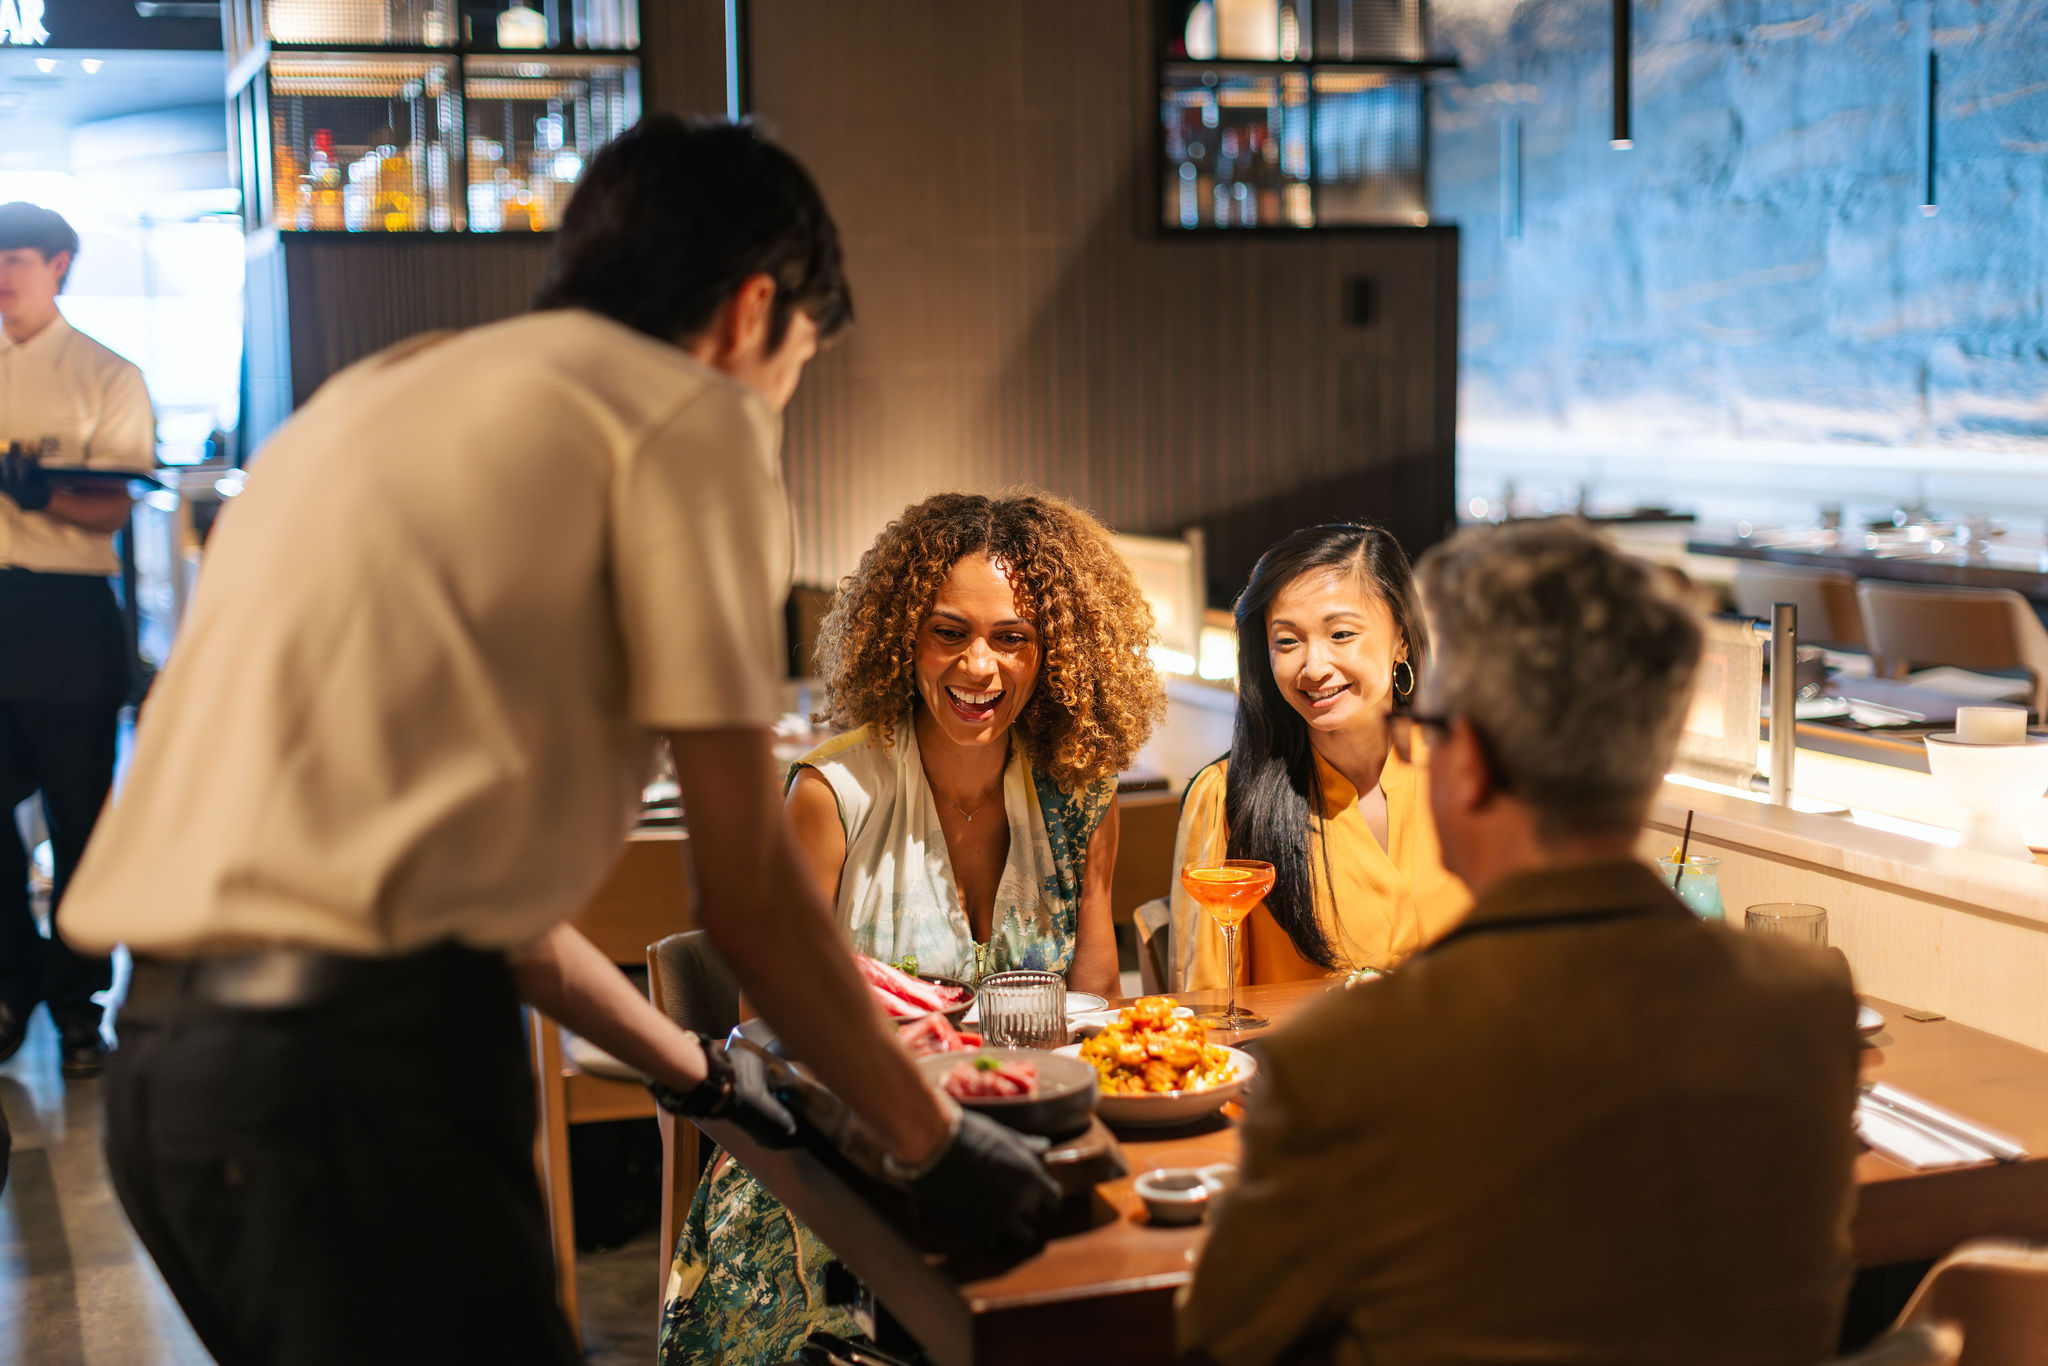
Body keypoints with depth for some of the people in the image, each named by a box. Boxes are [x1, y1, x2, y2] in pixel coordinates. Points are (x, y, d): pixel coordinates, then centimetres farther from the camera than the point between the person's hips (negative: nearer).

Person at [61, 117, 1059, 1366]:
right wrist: (934, 1143, 11)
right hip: (355, 1062, -9)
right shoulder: (689, 411, -1)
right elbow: (746, 885, -2)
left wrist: (693, 1072, 36)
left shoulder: (390, 393, 24)